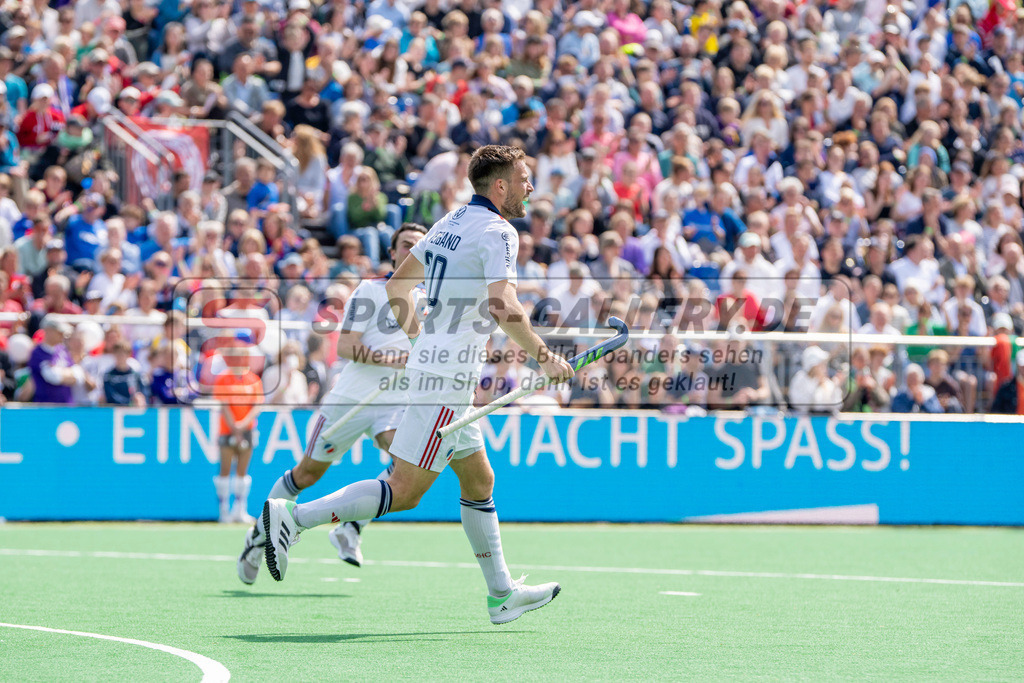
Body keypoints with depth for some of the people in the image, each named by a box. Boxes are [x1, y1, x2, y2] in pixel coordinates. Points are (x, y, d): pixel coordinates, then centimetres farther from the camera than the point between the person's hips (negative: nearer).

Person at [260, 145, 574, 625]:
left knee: (479, 479, 16)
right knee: (404, 491, -10)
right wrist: (544, 358, -14)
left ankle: (502, 594, 22)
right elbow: (504, 308, -25)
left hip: (429, 363, 10)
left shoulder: (449, 224, 15)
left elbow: (397, 285, 22)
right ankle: (294, 517, -12)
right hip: (447, 377, -10)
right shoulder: (497, 232, -12)